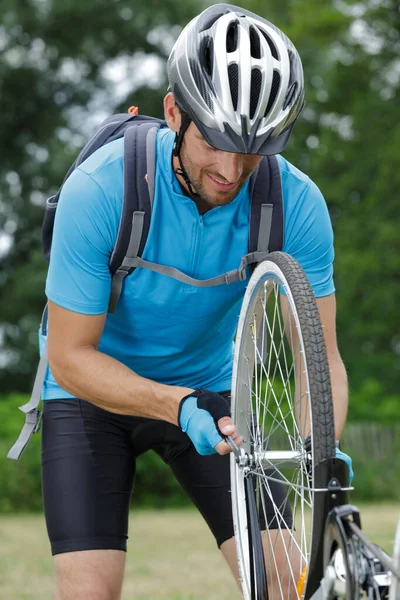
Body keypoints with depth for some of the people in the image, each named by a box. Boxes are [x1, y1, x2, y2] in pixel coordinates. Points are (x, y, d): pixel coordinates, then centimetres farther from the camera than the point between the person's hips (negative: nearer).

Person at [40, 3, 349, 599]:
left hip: (210, 387, 3)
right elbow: (71, 355, -23)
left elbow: (320, 358, -16)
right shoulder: (99, 190, -29)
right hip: (97, 389, -2)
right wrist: (177, 407, -36)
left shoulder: (297, 203, -22)